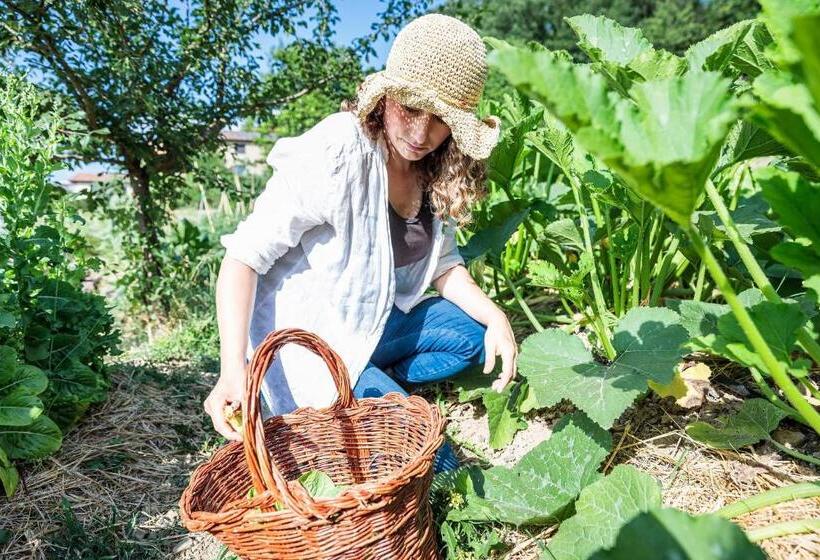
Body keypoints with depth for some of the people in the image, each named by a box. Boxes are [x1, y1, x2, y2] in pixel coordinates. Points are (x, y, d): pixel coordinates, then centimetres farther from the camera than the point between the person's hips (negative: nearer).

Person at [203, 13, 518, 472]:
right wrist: (233, 368, -36)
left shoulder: (434, 168, -2)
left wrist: (496, 317, -10)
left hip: (373, 322, 8)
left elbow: (442, 263, 5)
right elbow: (245, 255, -26)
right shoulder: (336, 154, -26)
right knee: (432, 463, -11)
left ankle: (373, 388, 6)